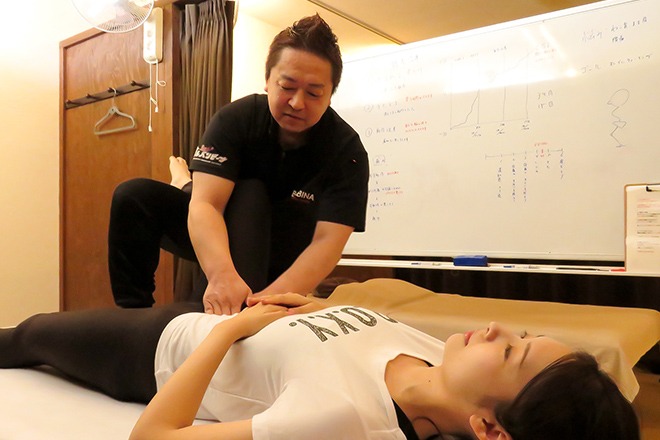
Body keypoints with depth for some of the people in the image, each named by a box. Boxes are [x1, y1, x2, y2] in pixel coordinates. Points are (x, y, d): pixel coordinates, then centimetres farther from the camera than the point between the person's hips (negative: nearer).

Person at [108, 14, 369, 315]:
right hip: (218, 238, 2)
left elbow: (328, 241, -33)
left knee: (249, 195, -32)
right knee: (134, 196, -21)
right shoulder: (236, 118, -20)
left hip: (279, 259, -1)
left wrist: (272, 299, -52)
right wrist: (222, 274, -55)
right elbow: (205, 202, -34)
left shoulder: (347, 150, -22)